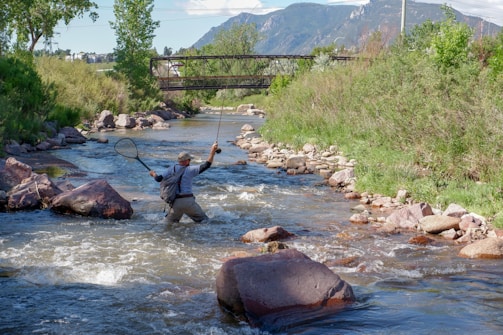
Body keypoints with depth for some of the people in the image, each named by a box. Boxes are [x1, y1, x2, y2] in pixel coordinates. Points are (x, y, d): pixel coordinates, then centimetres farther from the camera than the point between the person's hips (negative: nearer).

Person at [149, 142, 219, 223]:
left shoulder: (172, 169, 7)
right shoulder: (190, 169, -2)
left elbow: (158, 179, 8)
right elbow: (206, 165, -8)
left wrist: (154, 174, 30)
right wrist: (212, 151, -4)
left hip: (176, 202, 3)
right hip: (188, 201, -3)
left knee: (170, 223, 17)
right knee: (203, 220, 9)